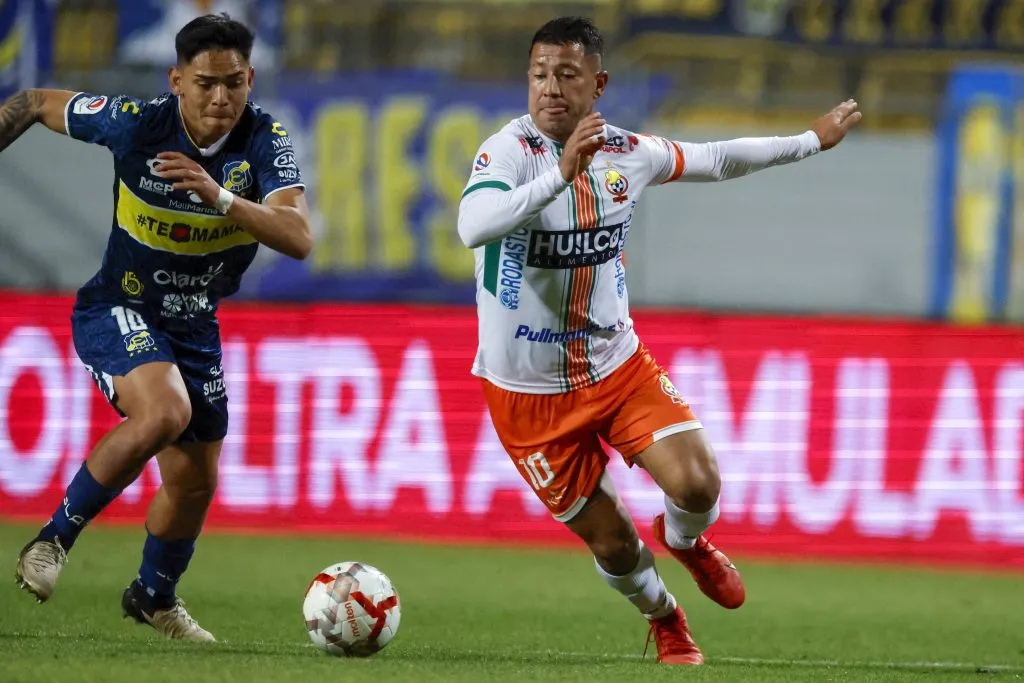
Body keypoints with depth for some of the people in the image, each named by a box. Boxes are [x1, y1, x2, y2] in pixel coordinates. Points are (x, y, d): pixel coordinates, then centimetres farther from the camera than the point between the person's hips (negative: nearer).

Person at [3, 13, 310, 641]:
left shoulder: (266, 142, -17)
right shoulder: (136, 124, -21)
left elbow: (299, 239, -31)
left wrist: (220, 196, -44)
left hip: (195, 327, 4)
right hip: (117, 310, -4)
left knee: (195, 482, 12)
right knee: (165, 412, -33)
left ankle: (155, 599, 41)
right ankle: (54, 539, -17)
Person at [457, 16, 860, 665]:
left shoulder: (628, 153, -3)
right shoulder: (509, 150, -20)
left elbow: (718, 159, 16)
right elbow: (474, 227, -41)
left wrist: (813, 141, 23)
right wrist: (561, 174, -51)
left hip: (618, 366, 3)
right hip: (528, 391, -3)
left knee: (698, 483, -16)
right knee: (611, 542, 3)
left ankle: (684, 540, 22)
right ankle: (665, 619, 37)